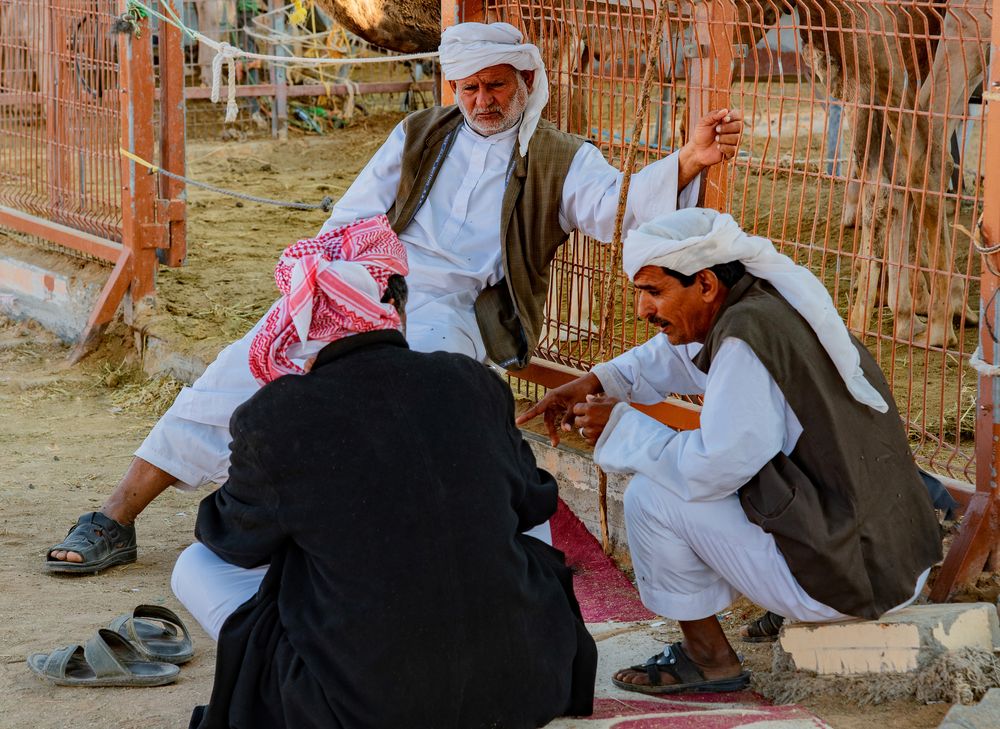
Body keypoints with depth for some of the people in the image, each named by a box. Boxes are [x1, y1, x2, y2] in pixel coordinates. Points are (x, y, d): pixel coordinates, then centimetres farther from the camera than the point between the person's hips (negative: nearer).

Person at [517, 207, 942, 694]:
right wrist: (597, 382, 14)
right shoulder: (763, 303, 8)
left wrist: (621, 428, -7)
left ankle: (709, 659, 9)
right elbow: (679, 355, 27)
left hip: (845, 576, -10)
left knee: (651, 496, -5)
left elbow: (713, 466, -21)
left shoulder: (748, 335, -21)